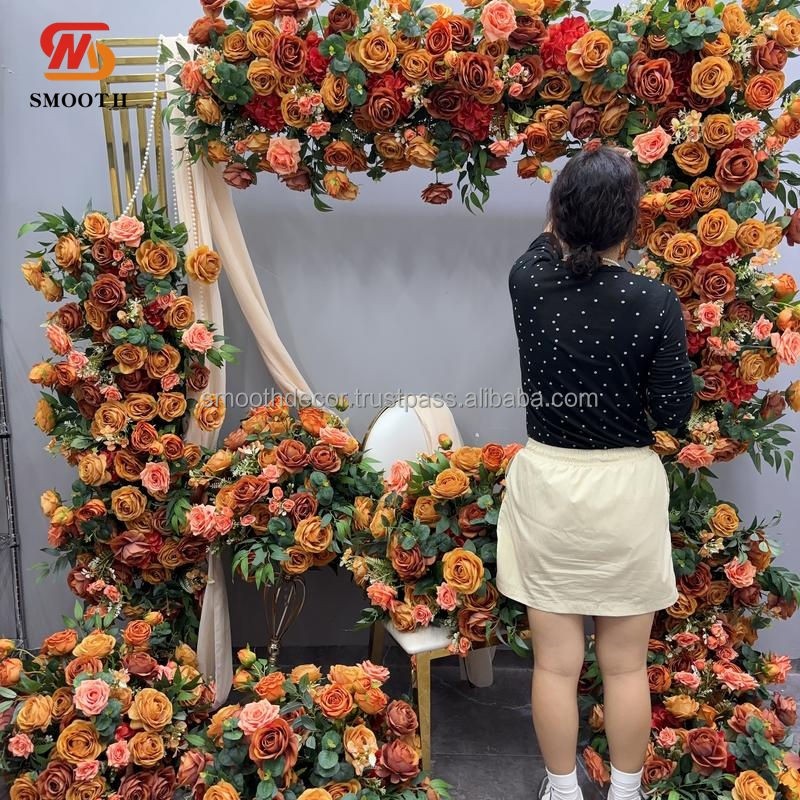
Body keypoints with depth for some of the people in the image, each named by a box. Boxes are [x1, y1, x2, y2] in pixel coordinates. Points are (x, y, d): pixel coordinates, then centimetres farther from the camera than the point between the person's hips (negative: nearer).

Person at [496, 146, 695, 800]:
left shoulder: (526, 283, -7)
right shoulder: (655, 303, -15)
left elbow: (549, 247, 18)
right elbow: (674, 412, -8)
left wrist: (571, 210, 32)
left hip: (546, 484, 2)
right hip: (625, 488, -1)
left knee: (555, 663, 13)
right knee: (626, 665, 15)